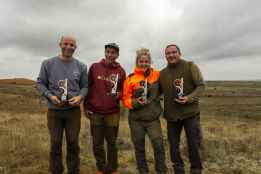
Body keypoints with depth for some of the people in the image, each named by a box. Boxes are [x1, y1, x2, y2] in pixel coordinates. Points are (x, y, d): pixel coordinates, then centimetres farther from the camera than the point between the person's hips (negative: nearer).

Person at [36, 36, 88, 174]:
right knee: (55, 144, 11)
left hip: (74, 110, 1)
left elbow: (85, 86, 7)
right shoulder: (48, 63, 0)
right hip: (54, 110, 0)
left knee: (73, 143, 9)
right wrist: (50, 96, -13)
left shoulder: (81, 66, 3)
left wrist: (80, 96, -13)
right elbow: (40, 83, 3)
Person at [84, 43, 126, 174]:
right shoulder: (94, 67, 1)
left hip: (113, 113, 0)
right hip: (95, 112, 1)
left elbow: (124, 90, 8)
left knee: (112, 142, 11)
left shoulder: (121, 71, 1)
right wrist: (86, 106, 4)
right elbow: (88, 87, 5)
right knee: (97, 143, 12)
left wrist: (118, 95, -14)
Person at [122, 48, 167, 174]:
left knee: (158, 145, -8)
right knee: (139, 147, 12)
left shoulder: (156, 74, 0)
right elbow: (126, 99, -3)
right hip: (136, 119, 0)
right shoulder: (130, 78, -4)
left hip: (153, 118, 0)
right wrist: (135, 102, -20)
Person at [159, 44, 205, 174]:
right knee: (173, 145, 14)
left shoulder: (190, 66, -6)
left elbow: (201, 85, -8)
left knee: (193, 144, 6)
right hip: (172, 115, 4)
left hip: (190, 113, -3)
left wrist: (189, 98, -22)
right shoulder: (162, 73, 5)